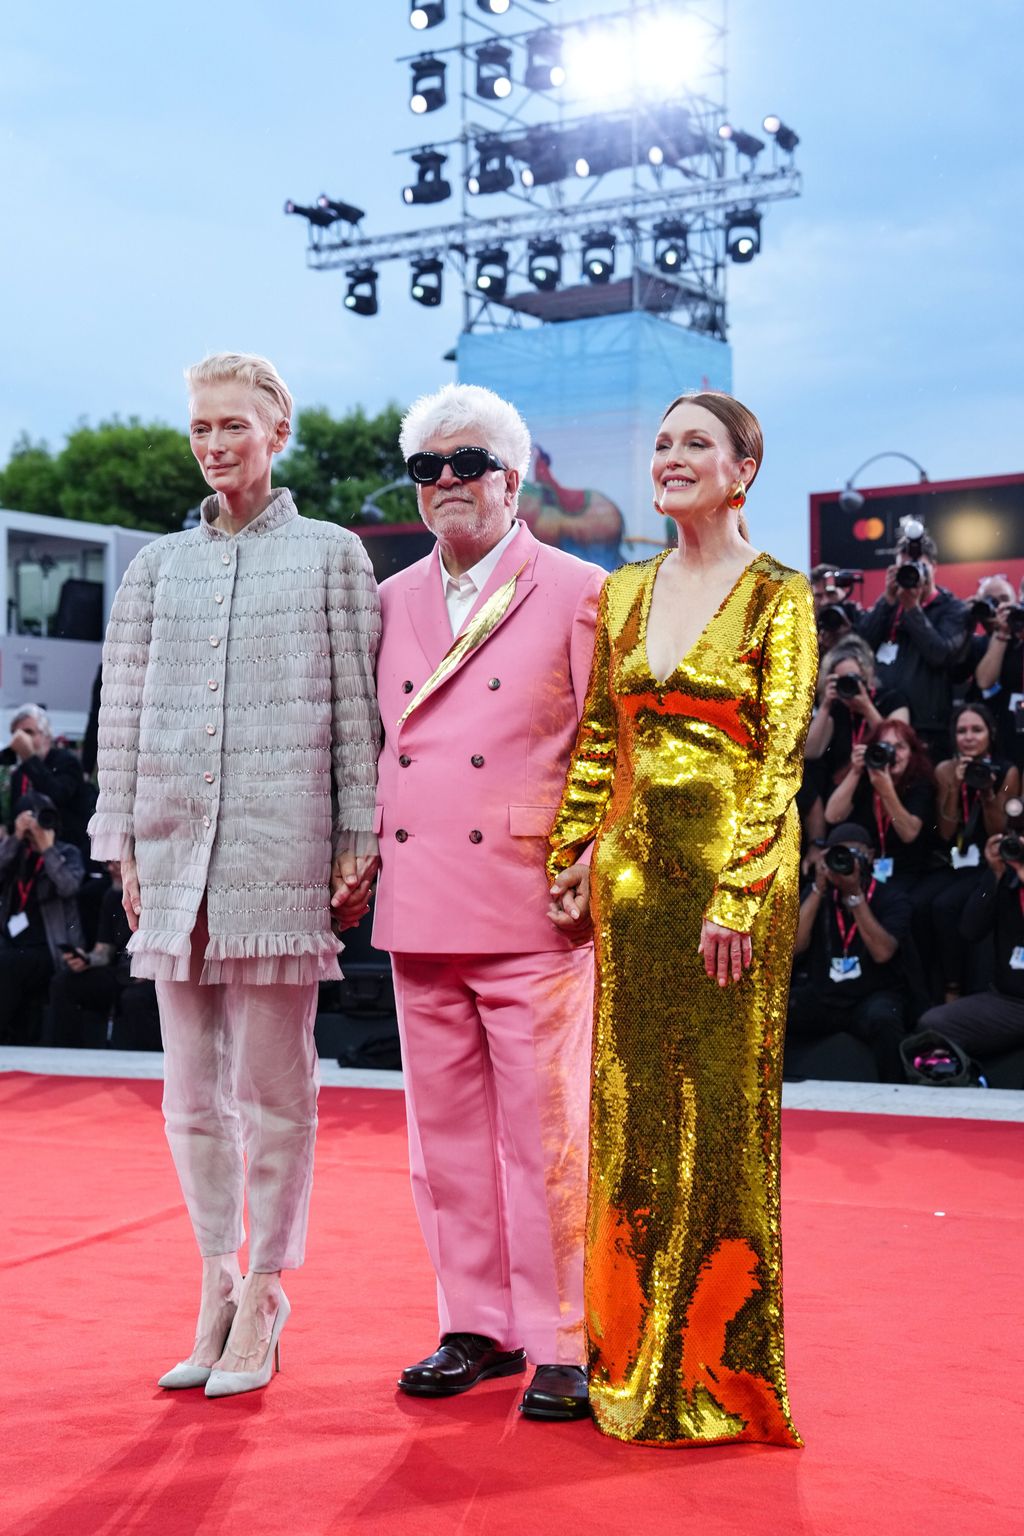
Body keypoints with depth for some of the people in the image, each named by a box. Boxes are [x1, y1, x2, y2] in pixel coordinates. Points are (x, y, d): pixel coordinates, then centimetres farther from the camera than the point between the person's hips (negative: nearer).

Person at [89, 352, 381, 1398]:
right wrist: (123, 844, 7)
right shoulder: (157, 566, 15)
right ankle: (217, 1284, 22)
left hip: (281, 851, -3)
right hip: (173, 853, 4)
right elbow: (122, 712, 13)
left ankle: (261, 1295, 12)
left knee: (272, 1086, 1)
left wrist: (358, 839, -3)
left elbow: (357, 706, 3)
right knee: (191, 1088, 8)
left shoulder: (330, 555, 6)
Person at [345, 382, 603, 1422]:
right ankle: (477, 1326, 23)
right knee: (446, 1129, 11)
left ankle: (562, 1344, 10)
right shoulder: (391, 603, 14)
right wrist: (364, 854, 11)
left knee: (545, 1130, -1)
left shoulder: (576, 595, 0)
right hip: (419, 904, 5)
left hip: (531, 906, -5)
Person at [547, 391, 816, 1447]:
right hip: (634, 869, 5)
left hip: (733, 867, -5)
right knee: (634, 1106, 10)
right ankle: (635, 1355, 23)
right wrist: (568, 862, 6)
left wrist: (737, 898, -17)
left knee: (723, 1106, 1)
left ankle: (720, 1369, 15)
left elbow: (779, 756, -11)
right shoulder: (623, 594, 11)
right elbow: (596, 741, 13)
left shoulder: (777, 596, -5)